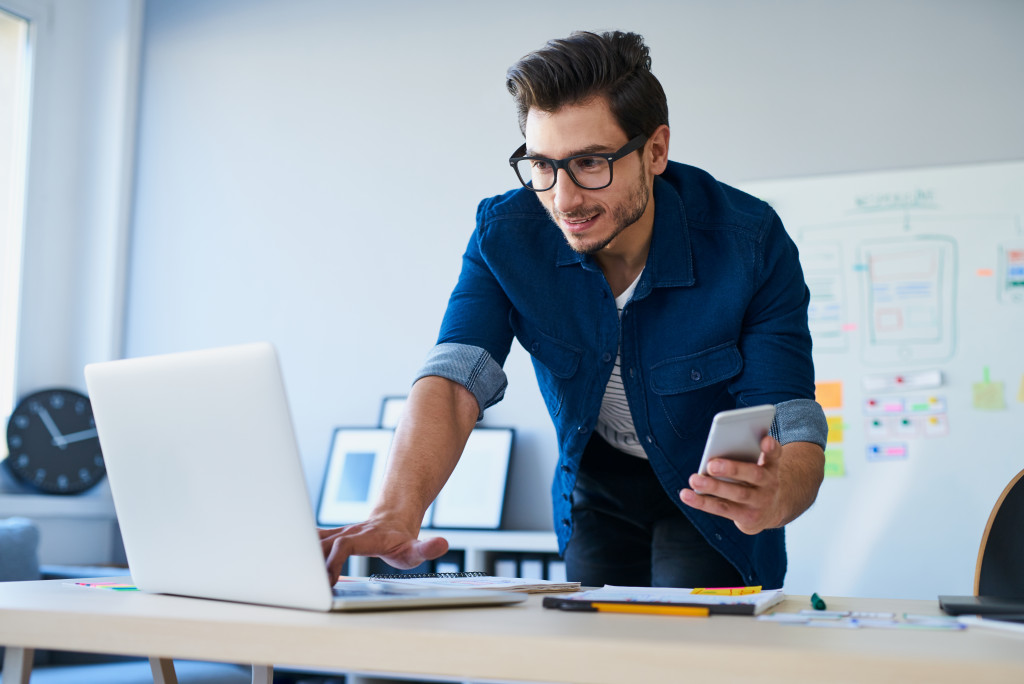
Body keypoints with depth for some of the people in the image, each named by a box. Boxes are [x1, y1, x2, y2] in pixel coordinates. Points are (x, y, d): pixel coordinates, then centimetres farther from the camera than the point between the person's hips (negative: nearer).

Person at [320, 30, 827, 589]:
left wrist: (775, 497, -56)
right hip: (596, 486, 2)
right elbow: (455, 380, -31)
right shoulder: (505, 234, -21)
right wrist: (396, 513, -51)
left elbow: (793, 426, -31)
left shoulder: (749, 243, -28)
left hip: (714, 488, -2)